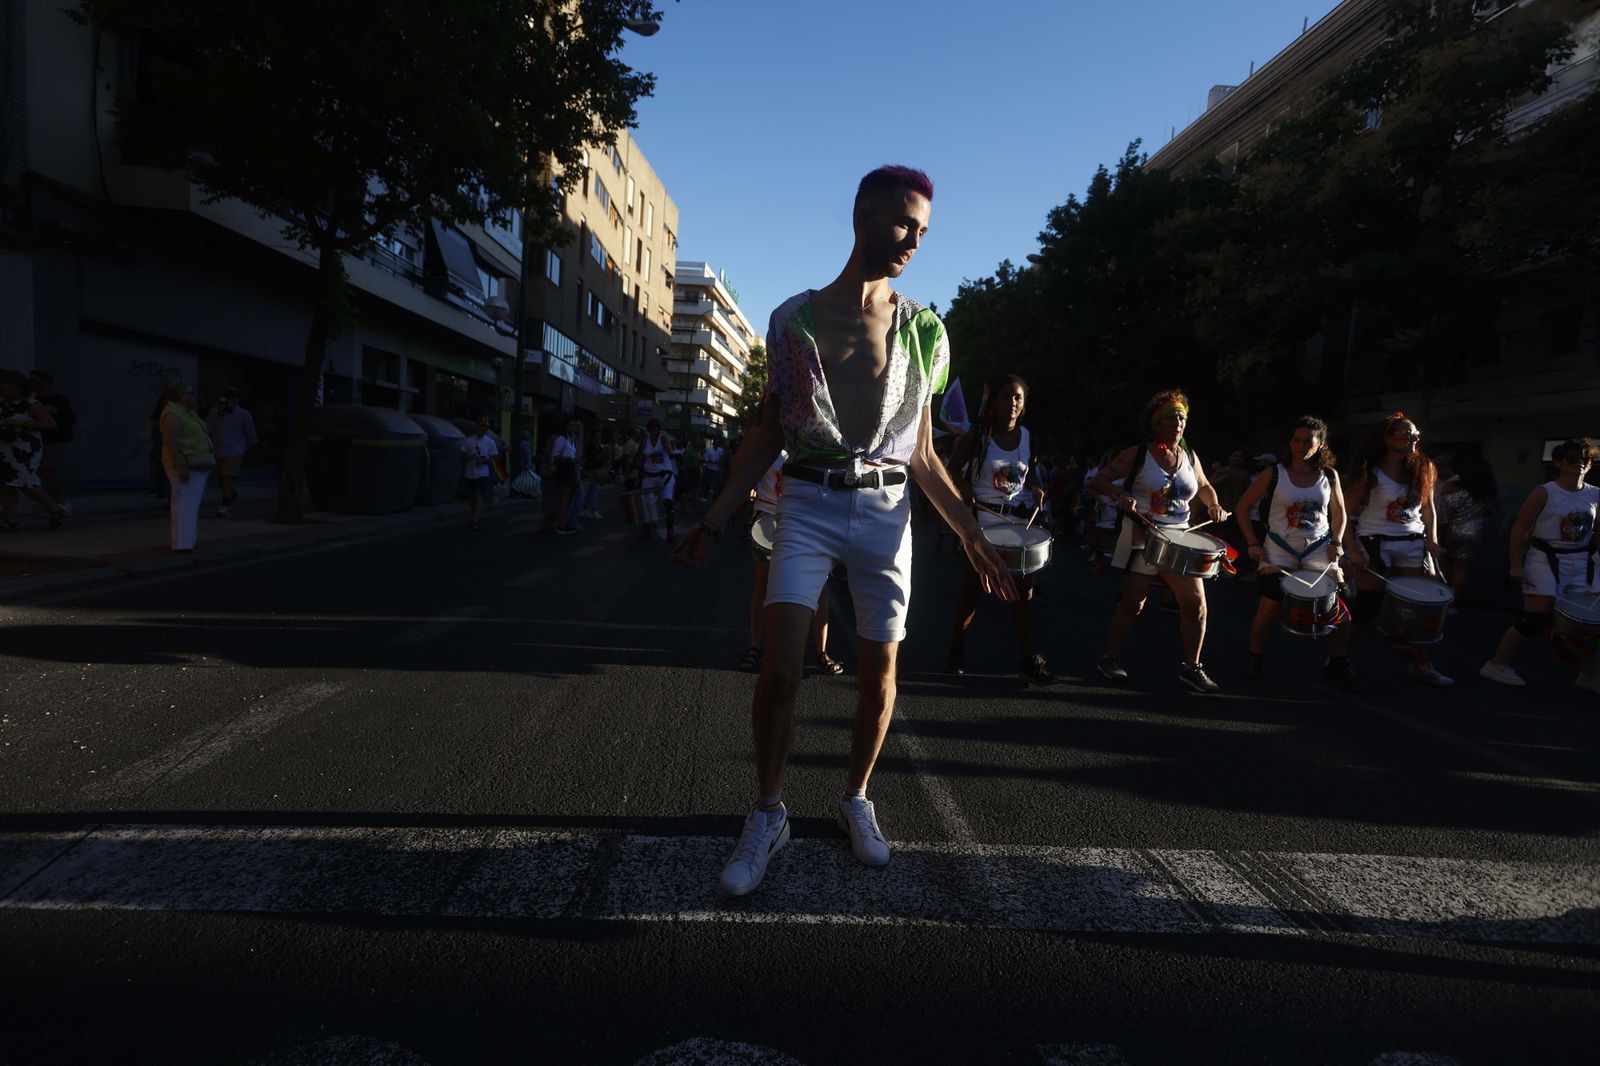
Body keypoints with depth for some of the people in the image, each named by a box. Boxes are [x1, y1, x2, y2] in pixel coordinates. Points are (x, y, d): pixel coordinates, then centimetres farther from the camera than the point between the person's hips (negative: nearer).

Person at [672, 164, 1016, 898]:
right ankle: (768, 817, 8)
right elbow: (768, 435, 6)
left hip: (886, 509, 2)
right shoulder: (794, 319, 3)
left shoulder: (923, 331, 8)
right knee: (781, 666, -11)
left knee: (879, 670, 7)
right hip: (809, 503, -2)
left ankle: (856, 798, 30)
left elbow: (922, 453, 12)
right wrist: (714, 520, -1)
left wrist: (971, 535, 6)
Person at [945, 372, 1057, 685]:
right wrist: (963, 487, -19)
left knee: (1024, 589, -2)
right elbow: (953, 468, 1)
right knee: (972, 585, 7)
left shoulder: (1028, 437, 6)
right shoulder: (977, 435, -5)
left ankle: (1029, 659, 1)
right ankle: (957, 646, 23)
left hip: (1020, 520, 3)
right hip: (982, 521, -3)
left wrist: (1036, 489, -3)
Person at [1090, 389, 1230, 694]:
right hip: (1142, 539, -5)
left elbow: (1204, 486, 26)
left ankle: (1191, 668, 12)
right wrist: (1121, 494, -25)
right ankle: (1110, 659, 16)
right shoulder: (1138, 455, -5)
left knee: (1196, 604, -1)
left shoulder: (1190, 457, 9)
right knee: (1132, 603, 0)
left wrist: (1214, 505, 6)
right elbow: (1099, 480, -7)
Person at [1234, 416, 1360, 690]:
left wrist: (1337, 541, 0)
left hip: (1319, 549, 3)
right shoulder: (1274, 474, -4)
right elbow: (1243, 506, 0)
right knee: (1270, 606, -13)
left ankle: (1338, 667, 11)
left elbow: (1338, 512, 16)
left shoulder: (1329, 476, 4)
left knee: (1343, 605, -7)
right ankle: (1254, 661, 9)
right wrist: (1252, 543, -6)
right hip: (1280, 549, -3)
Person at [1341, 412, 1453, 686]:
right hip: (1375, 544, -4)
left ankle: (1421, 665, 11)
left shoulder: (1422, 469, 6)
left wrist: (1431, 539, 1)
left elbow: (1428, 509, 16)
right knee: (1367, 606, -2)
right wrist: (1352, 549, -17)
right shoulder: (1371, 473, -8)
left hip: (1412, 546, 4)